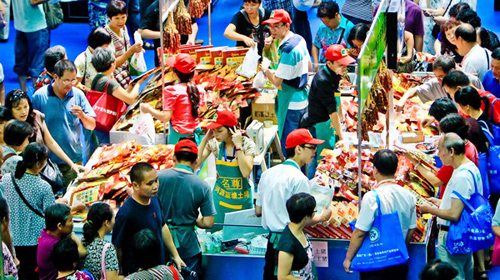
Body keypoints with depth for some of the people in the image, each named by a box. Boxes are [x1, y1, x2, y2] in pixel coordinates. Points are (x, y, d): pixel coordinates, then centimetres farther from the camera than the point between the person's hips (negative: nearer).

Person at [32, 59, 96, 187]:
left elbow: (91, 126, 6)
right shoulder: (39, 96, -7)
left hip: (74, 159, 2)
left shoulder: (78, 95, 0)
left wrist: (82, 116, -15)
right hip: (48, 160, -2)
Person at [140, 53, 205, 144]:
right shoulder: (200, 90, -1)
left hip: (179, 135, -5)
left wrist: (148, 109, -4)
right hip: (195, 133, 5)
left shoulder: (172, 91, -15)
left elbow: (165, 118, -17)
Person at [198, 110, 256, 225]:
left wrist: (238, 146, -22)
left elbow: (246, 172, -22)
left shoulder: (247, 144, -11)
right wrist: (205, 139, -12)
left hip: (242, 201, -2)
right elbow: (195, 162, -12)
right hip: (220, 199, 2)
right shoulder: (214, 143, -4)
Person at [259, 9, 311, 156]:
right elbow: (309, 66, 18)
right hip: (302, 100, 10)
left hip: (291, 105, -10)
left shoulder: (287, 49, -25)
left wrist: (266, 70, -6)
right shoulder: (299, 40, 4)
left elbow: (277, 82, -22)